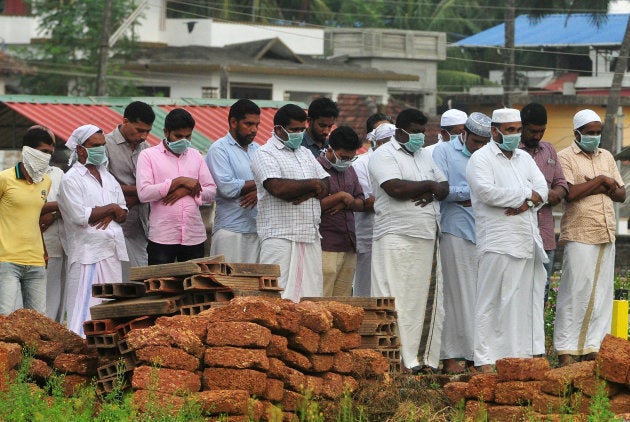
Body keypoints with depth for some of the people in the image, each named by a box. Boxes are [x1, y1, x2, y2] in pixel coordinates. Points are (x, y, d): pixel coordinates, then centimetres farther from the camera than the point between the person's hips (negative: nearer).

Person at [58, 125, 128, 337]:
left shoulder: (107, 177, 19)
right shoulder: (71, 180, -5)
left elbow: (122, 213, 15)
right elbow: (80, 216, -17)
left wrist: (110, 215, -8)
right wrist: (111, 208, -5)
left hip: (112, 251, 7)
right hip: (88, 253, -7)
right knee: (85, 311, -11)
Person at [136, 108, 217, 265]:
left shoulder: (195, 156, 16)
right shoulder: (148, 155, 2)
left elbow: (211, 192, 11)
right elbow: (144, 193, -11)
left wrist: (186, 190, -8)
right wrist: (180, 181, -13)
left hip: (194, 237, 4)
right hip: (162, 238, -4)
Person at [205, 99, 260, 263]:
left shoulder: (257, 149, 19)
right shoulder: (220, 149, -2)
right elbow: (227, 188, -15)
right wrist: (258, 183, -2)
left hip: (258, 230, 6)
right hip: (231, 231, -6)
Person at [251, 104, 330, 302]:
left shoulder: (305, 153, 22)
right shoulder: (265, 154, -2)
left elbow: (326, 185, 14)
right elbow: (278, 188, -18)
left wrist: (305, 194, -8)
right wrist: (312, 184, -4)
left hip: (310, 236, 7)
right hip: (280, 237, -7)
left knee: (311, 292, 1)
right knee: (281, 295, -12)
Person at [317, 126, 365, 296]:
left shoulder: (349, 170, 19)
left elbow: (361, 204, 18)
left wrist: (347, 203, -4)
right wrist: (340, 196, -10)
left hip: (349, 247, 7)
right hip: (326, 248, -7)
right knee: (322, 301, -11)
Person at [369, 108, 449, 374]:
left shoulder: (424, 156, 21)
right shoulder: (384, 156, -4)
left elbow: (444, 187, 20)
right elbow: (395, 188, -20)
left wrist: (432, 193, -3)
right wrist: (427, 185, -6)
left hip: (427, 238, 8)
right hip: (397, 239, -8)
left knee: (427, 299, 6)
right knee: (396, 301, -8)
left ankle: (424, 358, 9)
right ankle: (399, 360, -10)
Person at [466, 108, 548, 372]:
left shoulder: (524, 158, 21)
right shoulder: (481, 159, -1)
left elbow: (542, 189, 11)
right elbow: (486, 191, -17)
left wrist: (527, 202, -12)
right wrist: (526, 196, -7)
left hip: (528, 240, 7)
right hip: (498, 243, -7)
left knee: (528, 300, 5)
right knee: (492, 302, -7)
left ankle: (523, 354, 9)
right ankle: (485, 361, -6)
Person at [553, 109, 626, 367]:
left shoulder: (606, 157, 17)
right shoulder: (565, 158, -2)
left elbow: (621, 195, 15)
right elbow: (569, 193, -17)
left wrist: (605, 186, -6)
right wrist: (601, 181, -8)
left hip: (606, 236, 6)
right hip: (579, 236, -6)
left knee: (601, 293, 5)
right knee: (574, 293, -7)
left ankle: (591, 348, 9)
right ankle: (565, 351, -5)